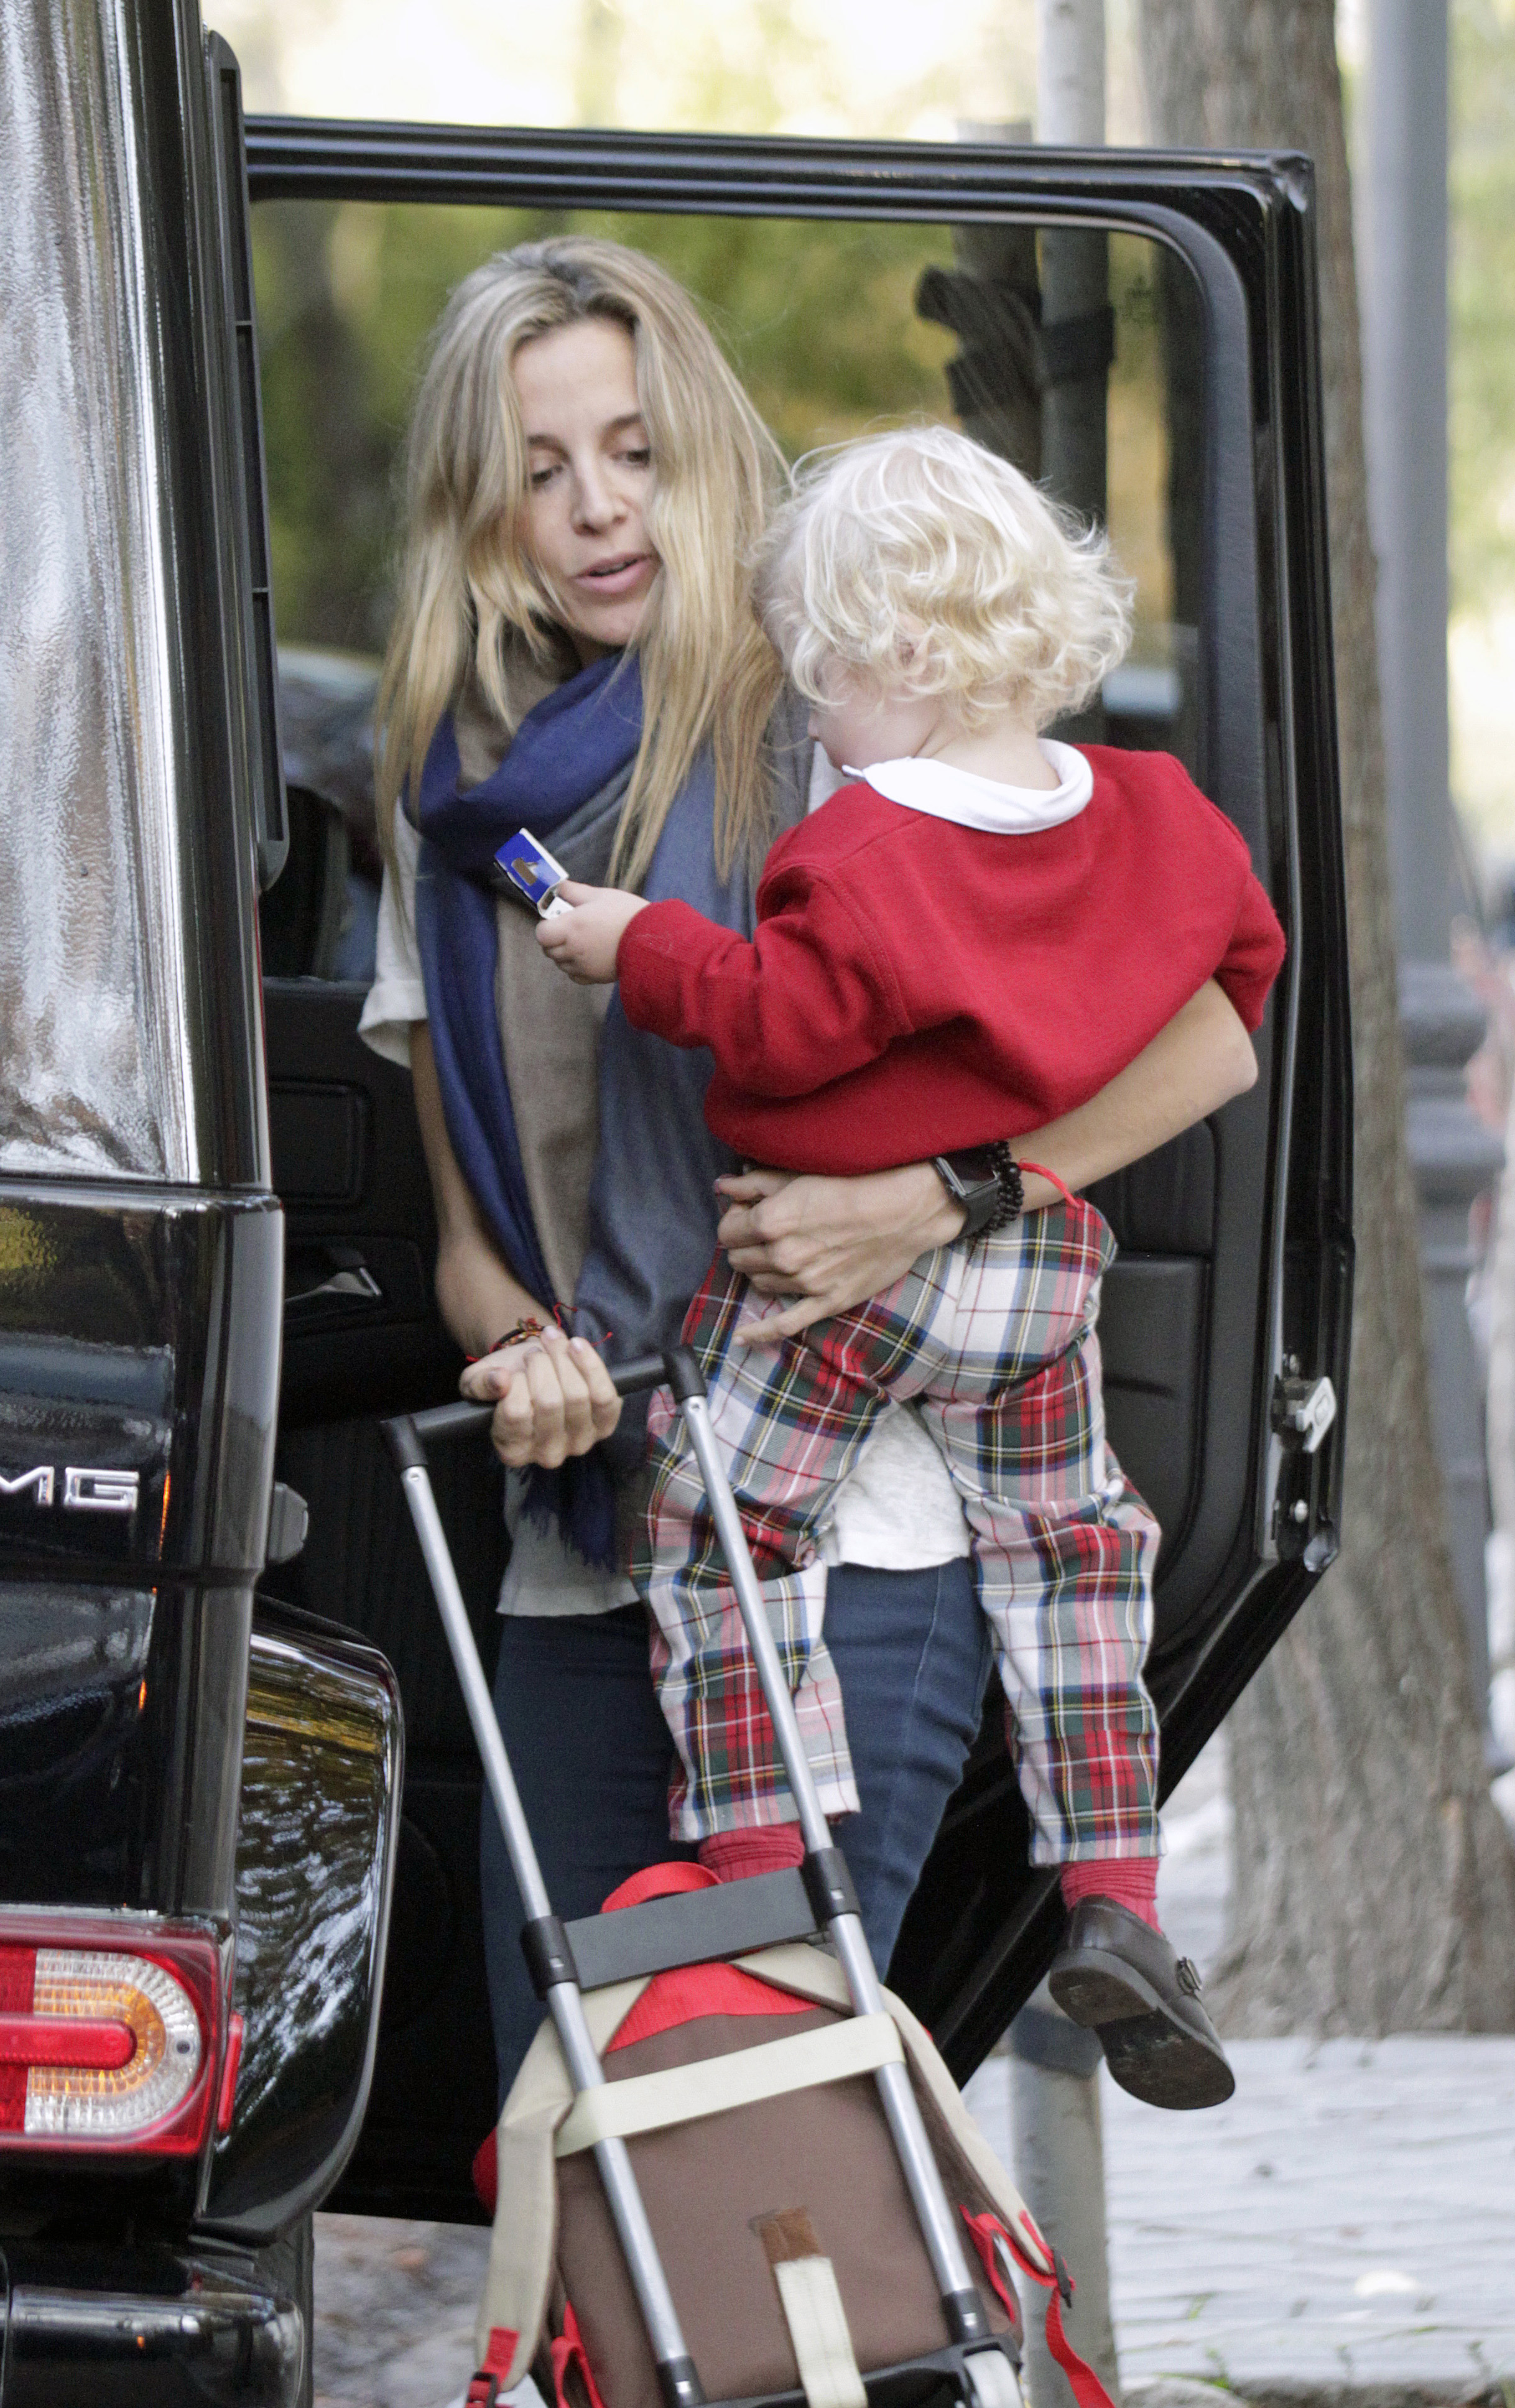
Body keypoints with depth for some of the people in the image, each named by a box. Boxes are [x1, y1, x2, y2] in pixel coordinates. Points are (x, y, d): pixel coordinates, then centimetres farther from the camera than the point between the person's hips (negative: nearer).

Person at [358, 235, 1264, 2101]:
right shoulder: (455, 808, 14)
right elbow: (468, 1229, 15)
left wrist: (928, 1205, -18)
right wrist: (525, 1352, -8)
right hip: (584, 1551, 6)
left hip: (861, 1536, -6)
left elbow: (1202, 1039, -6)